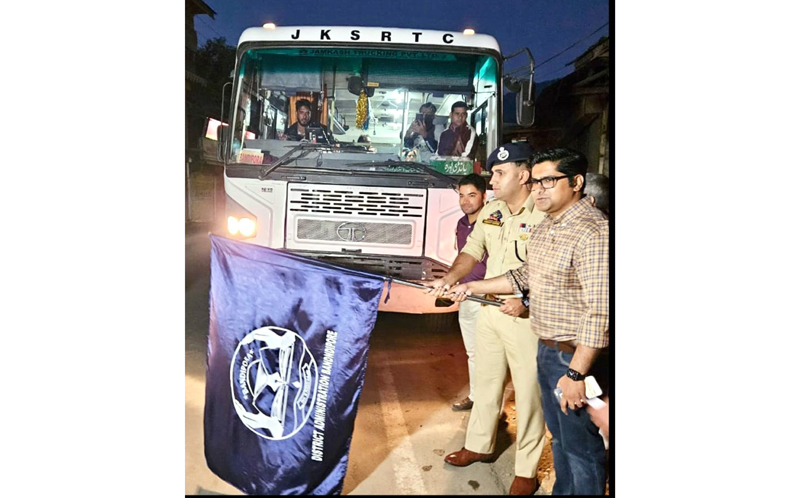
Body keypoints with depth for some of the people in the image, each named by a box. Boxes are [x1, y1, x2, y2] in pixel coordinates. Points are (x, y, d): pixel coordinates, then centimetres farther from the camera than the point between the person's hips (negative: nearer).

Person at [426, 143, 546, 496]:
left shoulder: (545, 216, -16)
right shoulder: (490, 212, 7)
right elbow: (472, 251, 10)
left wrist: (526, 300, -28)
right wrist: (449, 279, -6)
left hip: (527, 318, -7)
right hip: (489, 310, 7)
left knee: (528, 393, 4)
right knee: (485, 381, 19)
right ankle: (479, 445, 38)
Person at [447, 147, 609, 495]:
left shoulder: (592, 232, -22)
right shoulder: (545, 227, 8)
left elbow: (600, 311, -25)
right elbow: (527, 276, 20)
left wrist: (576, 373, -25)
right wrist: (473, 287, 20)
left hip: (576, 356, -9)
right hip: (547, 349, 9)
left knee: (581, 447, 6)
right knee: (559, 437, 23)